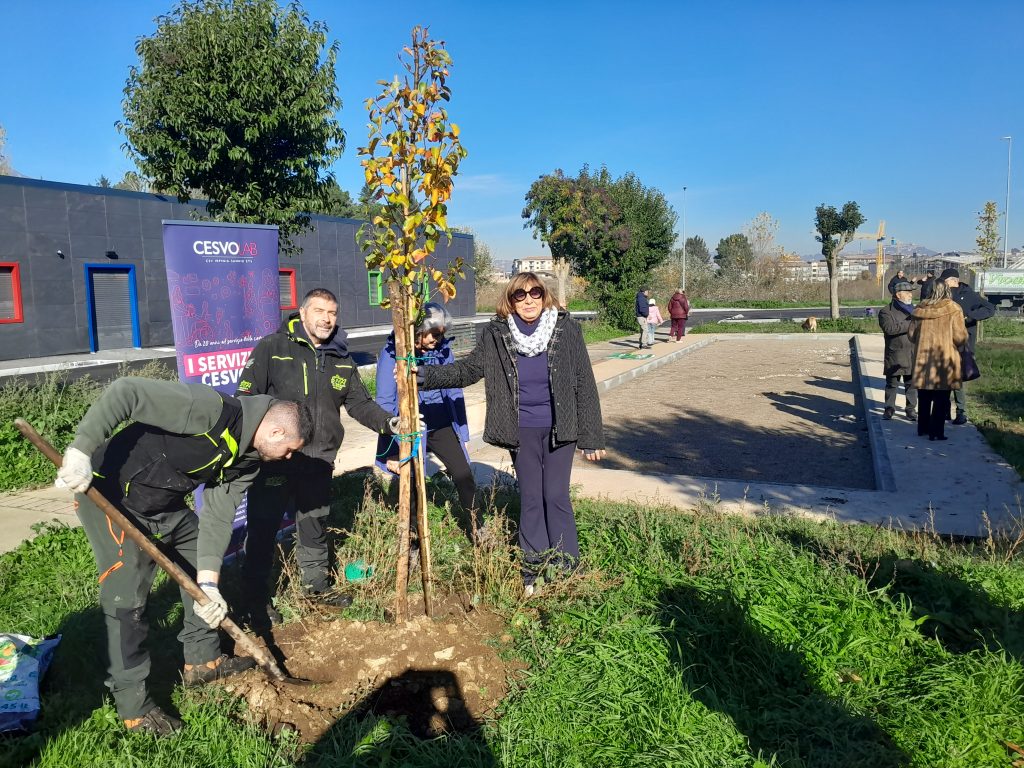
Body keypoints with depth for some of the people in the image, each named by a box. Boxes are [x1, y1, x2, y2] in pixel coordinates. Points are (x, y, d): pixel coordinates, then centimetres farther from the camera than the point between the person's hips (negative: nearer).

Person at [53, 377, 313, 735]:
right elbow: (126, 392, -34)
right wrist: (81, 450, -40)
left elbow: (218, 517, -4)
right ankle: (132, 703, 10)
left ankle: (203, 659, 29)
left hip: (164, 504, 9)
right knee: (127, 596, -7)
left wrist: (209, 583, -13)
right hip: (109, 493, -9)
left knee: (202, 561, 13)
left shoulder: (248, 460, -3)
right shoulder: (210, 409, -31)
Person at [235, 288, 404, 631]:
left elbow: (360, 403, 10)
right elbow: (246, 397, -8)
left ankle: (317, 584, 35)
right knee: (263, 527, 3)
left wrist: (389, 423, -7)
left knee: (315, 524, 18)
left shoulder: (341, 360, 9)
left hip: (320, 460, 5)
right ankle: (255, 600, 18)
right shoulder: (272, 347, -7)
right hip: (274, 458, -4)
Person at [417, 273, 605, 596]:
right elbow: (468, 369, 1)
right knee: (530, 498, 11)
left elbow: (585, 385, -6)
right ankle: (532, 571, 24)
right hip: (522, 431, 2)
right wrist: (426, 375, -14)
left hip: (559, 429, -2)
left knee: (556, 496, 0)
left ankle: (567, 569, 17)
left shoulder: (566, 329, -8)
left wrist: (591, 437, -6)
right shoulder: (497, 334, -4)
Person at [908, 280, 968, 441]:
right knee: (941, 398, 5)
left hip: (922, 360, 4)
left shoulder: (919, 309, 0)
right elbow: (960, 337, -12)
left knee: (924, 397, 17)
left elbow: (911, 335, 6)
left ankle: (923, 428, 26)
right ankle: (936, 432, 5)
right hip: (944, 360, -4)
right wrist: (964, 334, 10)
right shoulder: (953, 309, -11)